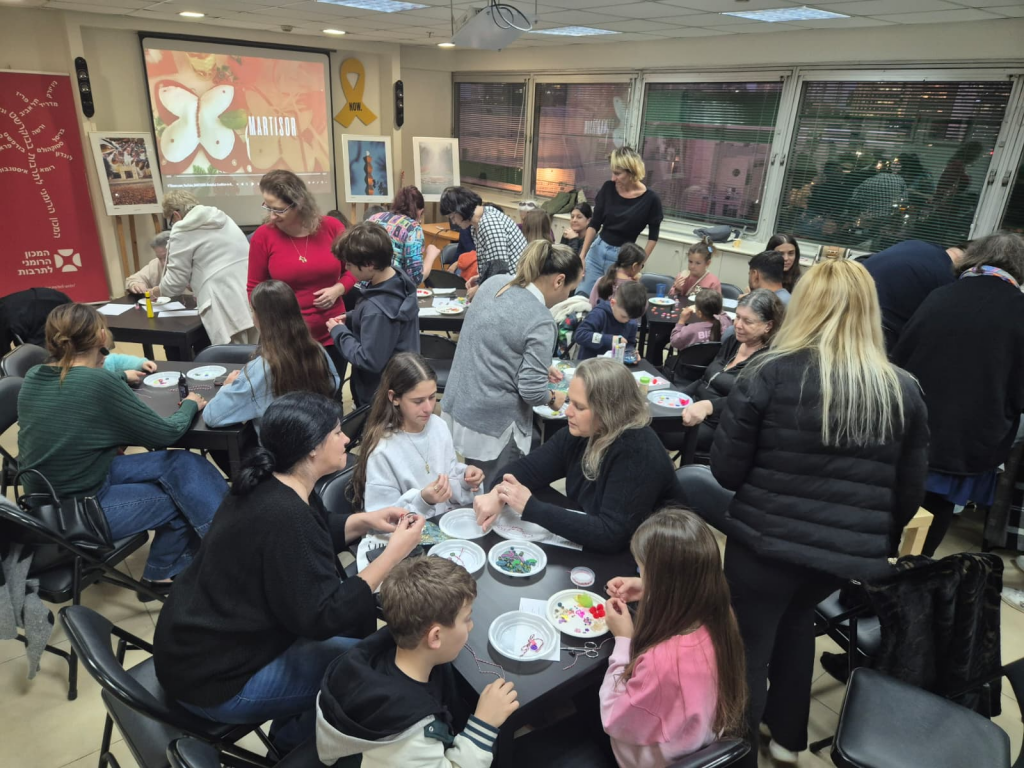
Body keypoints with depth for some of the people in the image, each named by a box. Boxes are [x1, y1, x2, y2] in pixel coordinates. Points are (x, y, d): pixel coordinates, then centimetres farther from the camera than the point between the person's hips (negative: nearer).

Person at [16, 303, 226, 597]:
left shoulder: (34, 377, -1)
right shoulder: (99, 382, -23)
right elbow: (165, 433, -12)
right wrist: (190, 405, 5)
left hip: (47, 501, 7)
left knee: (183, 463, 7)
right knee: (187, 493, 8)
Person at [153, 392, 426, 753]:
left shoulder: (269, 486, -4)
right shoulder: (285, 515, -32)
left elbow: (312, 539, 14)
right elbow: (322, 618, -28)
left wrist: (364, 521, -2)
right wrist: (393, 553, -24)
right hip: (213, 678, -9)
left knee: (358, 610, 11)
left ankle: (292, 722, 25)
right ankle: (292, 740, 16)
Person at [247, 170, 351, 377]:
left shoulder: (332, 227, -5)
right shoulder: (263, 236, -7)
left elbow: (353, 269, 9)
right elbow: (255, 289, 2)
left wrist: (338, 289, -10)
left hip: (331, 336, 1)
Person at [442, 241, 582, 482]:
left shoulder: (493, 283, 2)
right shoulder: (540, 321, -21)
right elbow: (531, 391, -20)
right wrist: (552, 398, 2)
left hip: (455, 408, 8)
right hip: (492, 424, -7)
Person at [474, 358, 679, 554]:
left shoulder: (638, 453, -27)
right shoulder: (579, 434, -6)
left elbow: (612, 534, -32)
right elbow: (527, 467, -1)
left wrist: (531, 507, -32)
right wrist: (497, 494, -24)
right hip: (583, 548, 6)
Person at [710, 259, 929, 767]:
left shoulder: (768, 374, -14)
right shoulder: (903, 392, -2)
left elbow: (725, 470, -9)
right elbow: (910, 493, 7)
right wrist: (880, 539, 25)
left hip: (766, 540, -4)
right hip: (849, 552, 5)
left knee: (747, 647, 15)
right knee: (796, 617, 30)